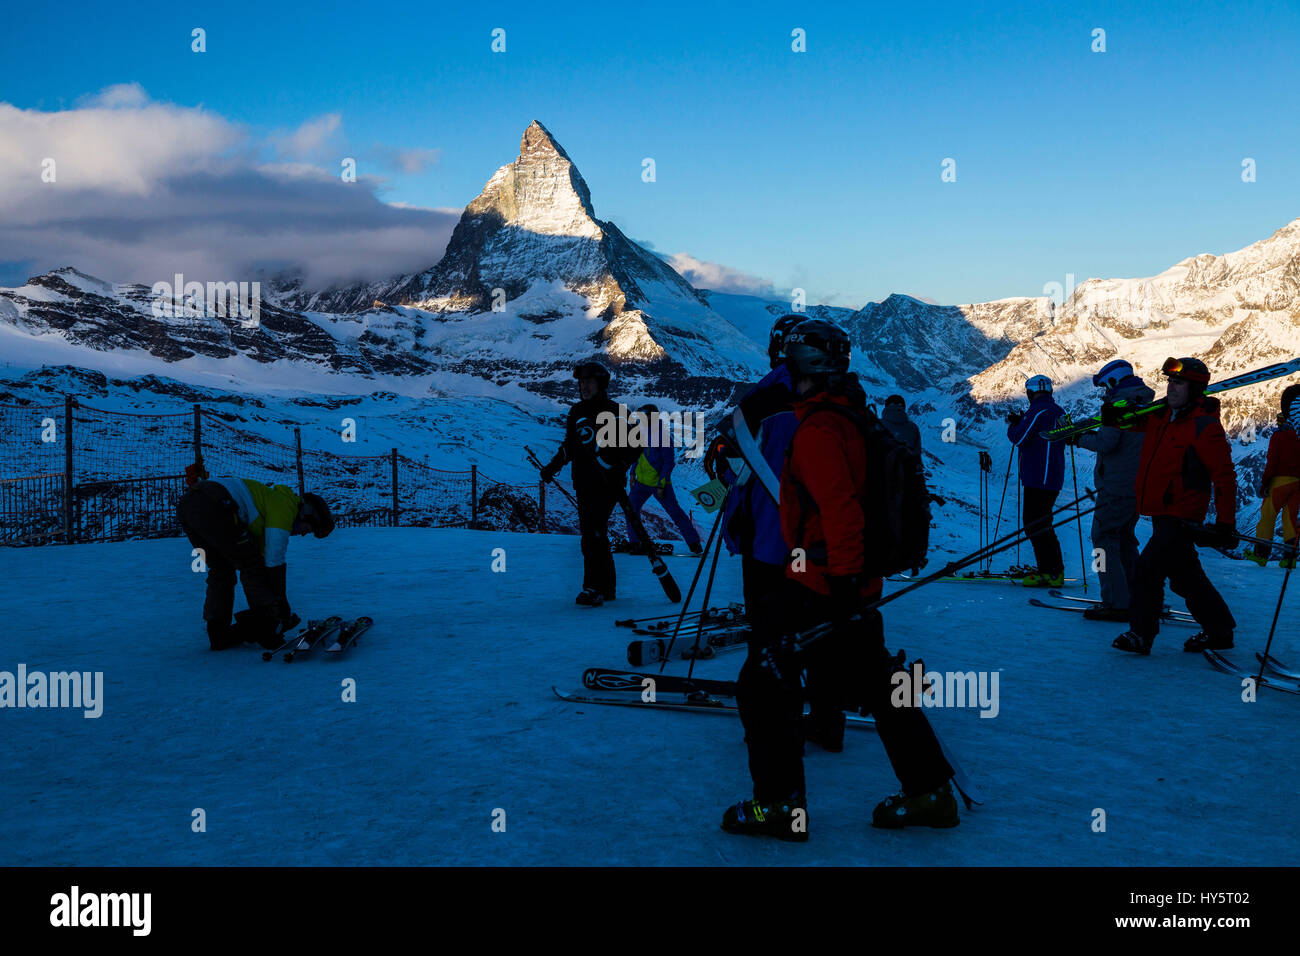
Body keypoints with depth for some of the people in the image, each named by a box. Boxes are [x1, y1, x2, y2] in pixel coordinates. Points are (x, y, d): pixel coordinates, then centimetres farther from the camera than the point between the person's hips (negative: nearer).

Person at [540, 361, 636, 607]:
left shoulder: (613, 412, -5)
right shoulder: (577, 412, 15)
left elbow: (632, 445, -8)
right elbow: (569, 445, 25)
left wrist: (619, 470, -19)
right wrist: (554, 466, 15)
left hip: (606, 483, -7)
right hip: (583, 483, 7)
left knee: (594, 533, -16)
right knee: (590, 534, 8)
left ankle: (594, 588, -15)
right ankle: (607, 586, 17)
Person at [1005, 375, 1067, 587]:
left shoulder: (1039, 411, -13)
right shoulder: (1059, 411, 17)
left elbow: (1020, 438, -15)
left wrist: (1012, 426, 5)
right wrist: (1021, 422, 15)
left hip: (1038, 478, -10)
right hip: (1053, 478, 10)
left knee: (1034, 523, -9)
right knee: (1041, 523, 16)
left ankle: (1050, 572, -11)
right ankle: (1055, 570, 20)